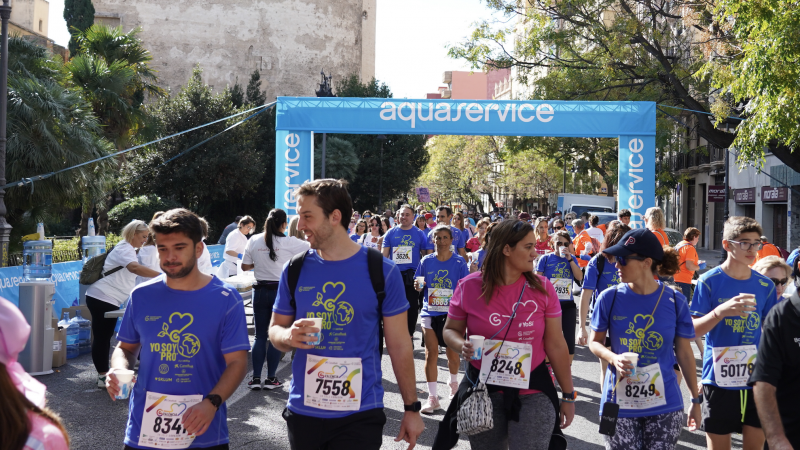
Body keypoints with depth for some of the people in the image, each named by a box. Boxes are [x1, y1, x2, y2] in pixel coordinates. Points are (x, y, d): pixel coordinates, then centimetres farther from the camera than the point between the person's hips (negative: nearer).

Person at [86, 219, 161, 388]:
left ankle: (103, 375, 20)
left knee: (104, 337, 14)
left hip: (107, 300, 10)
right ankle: (103, 377, -2)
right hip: (102, 299, -10)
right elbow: (135, 268, -36)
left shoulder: (128, 249, 17)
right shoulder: (124, 249, -16)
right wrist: (161, 275, -43)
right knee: (102, 337, -5)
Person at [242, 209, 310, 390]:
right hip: (281, 291, -3)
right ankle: (271, 378, 8)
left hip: (260, 291, 3)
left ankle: (256, 378, 7)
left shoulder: (254, 241, -1)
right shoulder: (289, 242, -10)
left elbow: (245, 266, 5)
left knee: (260, 335, 9)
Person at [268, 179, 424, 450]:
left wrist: (412, 408, 0)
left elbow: (399, 345, -1)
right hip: (303, 412, 3)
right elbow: (275, 329, 11)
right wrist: (289, 336, -13)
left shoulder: (381, 270, -6)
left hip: (360, 414, -3)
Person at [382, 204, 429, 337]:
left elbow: (426, 256, 7)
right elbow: (384, 255, 4)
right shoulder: (390, 233, 5)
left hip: (412, 276, -1)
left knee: (412, 307, 3)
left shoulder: (419, 234, 4)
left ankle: (409, 335, 15)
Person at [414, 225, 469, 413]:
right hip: (430, 313, 1)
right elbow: (418, 285, 11)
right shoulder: (426, 261, 3)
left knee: (452, 353, 11)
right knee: (431, 353, -6)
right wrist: (418, 285, -12)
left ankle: (454, 383, 41)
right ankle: (432, 397, -2)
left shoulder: (459, 262, -2)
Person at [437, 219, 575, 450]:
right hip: (483, 389, 0)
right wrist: (462, 346, -19)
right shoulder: (469, 287, -9)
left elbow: (556, 345, -1)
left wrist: (568, 395, 2)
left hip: (533, 391, 0)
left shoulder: (542, 288, -6)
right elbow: (451, 330, 5)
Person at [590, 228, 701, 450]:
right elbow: (595, 342, 6)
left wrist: (696, 400, 8)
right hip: (619, 404, 0)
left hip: (665, 406, 0)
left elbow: (684, 353, 4)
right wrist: (613, 358, -16)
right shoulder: (609, 298, -5)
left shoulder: (675, 300, -4)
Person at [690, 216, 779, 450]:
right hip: (719, 379, -3)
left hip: (756, 379, 3)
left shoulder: (765, 286, 4)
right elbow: (694, 329, -10)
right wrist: (720, 311, -27)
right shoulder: (709, 281, -7)